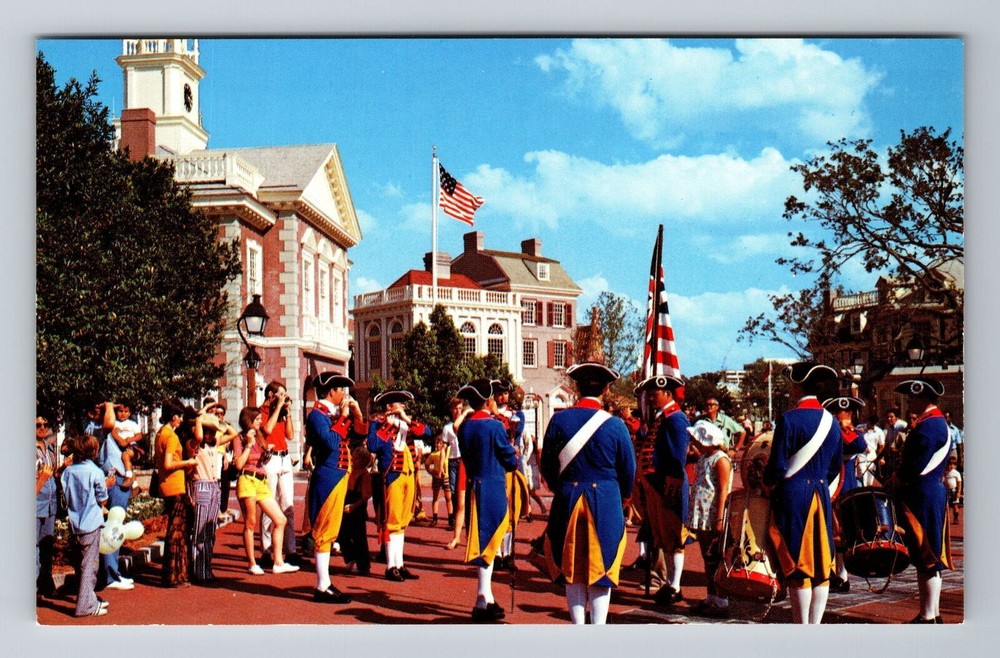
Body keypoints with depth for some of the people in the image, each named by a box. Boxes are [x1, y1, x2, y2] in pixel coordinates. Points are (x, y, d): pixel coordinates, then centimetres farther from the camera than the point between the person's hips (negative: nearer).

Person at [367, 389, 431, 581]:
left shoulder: (404, 422, 16)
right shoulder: (377, 422, -2)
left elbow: (427, 432, 5)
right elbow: (372, 446, -18)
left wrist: (408, 419, -5)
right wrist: (387, 425, -16)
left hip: (408, 474, 7)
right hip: (393, 475, -7)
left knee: (402, 521, 10)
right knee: (393, 520, -6)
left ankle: (399, 564, 15)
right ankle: (391, 567, -2)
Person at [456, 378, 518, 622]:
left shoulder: (464, 427, 6)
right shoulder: (495, 426, -13)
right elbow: (511, 460, -7)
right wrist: (514, 459, 14)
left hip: (473, 487, 7)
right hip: (494, 488, -7)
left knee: (483, 541, 16)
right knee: (489, 543, -2)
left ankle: (488, 599, 24)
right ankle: (482, 603, -3)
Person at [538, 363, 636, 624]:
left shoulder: (559, 420, -4)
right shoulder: (615, 425, -7)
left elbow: (547, 466, 4)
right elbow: (629, 471, 2)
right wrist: (622, 499, 20)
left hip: (568, 501, 1)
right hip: (606, 503, -1)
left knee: (573, 572, 11)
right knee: (601, 571, 6)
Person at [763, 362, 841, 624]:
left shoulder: (789, 419, -13)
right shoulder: (831, 421, 7)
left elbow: (777, 465, -13)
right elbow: (836, 466, 14)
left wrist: (768, 484, 5)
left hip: (793, 496, -6)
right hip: (821, 496, 6)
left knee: (798, 564, -2)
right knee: (821, 563, 9)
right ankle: (815, 626, 13)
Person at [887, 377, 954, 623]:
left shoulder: (928, 426, -18)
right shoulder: (939, 422, 15)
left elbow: (917, 466, -23)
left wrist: (896, 479, -6)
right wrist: (899, 478, 10)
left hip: (923, 498, -11)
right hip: (933, 494, 11)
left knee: (926, 558, -5)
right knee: (929, 558, 14)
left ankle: (928, 617, -1)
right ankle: (933, 613, 21)